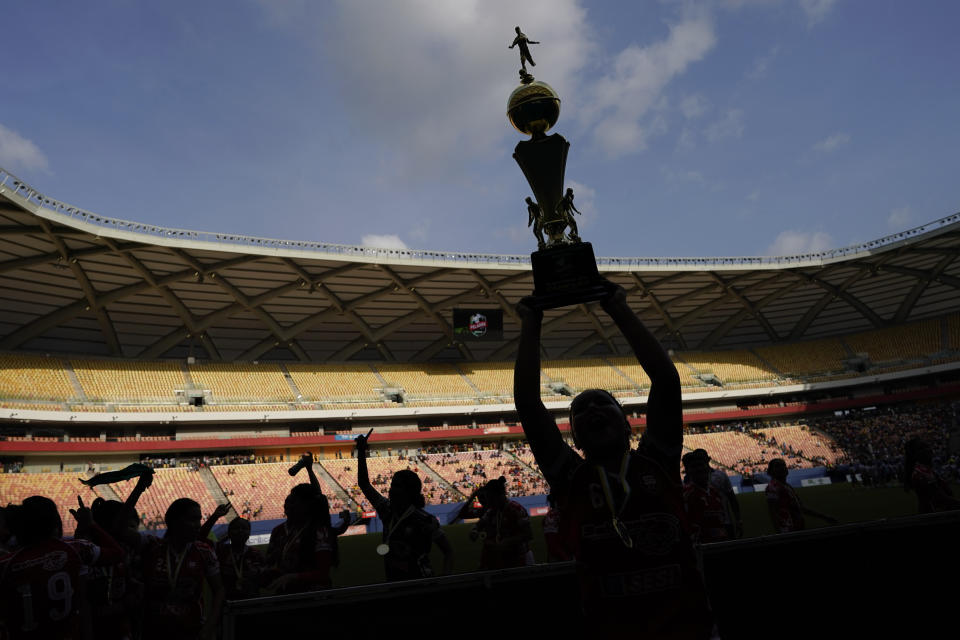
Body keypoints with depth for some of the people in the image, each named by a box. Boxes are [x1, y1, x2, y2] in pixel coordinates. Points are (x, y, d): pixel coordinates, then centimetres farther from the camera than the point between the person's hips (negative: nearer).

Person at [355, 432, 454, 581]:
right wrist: (361, 452, 1)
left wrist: (445, 576, -28)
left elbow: (448, 551, -10)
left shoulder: (425, 521, -15)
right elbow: (364, 484, 7)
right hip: (392, 584, 6)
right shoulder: (387, 511, 1)